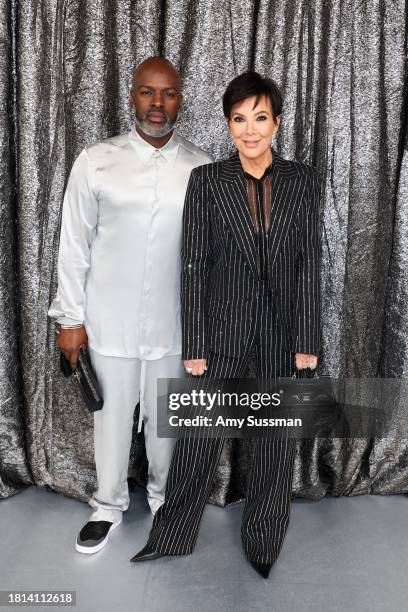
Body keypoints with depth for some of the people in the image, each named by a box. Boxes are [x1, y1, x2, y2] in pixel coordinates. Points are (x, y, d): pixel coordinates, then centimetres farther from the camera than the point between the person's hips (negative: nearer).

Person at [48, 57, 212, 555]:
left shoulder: (201, 168, -1)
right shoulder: (95, 161, -5)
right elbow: (74, 245, -3)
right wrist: (71, 318, -4)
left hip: (174, 322, 1)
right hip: (110, 322, -1)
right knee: (111, 418, 14)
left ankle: (164, 496, 42)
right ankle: (108, 505, 38)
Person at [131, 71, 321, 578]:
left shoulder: (302, 180, 1)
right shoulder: (206, 180, -2)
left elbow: (309, 263, 0)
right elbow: (194, 264, -4)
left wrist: (307, 341, -4)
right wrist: (193, 344, -7)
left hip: (284, 327, 2)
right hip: (223, 324, -1)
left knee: (278, 437, 12)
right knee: (199, 436, 7)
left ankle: (263, 539, 34)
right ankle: (172, 534, 30)